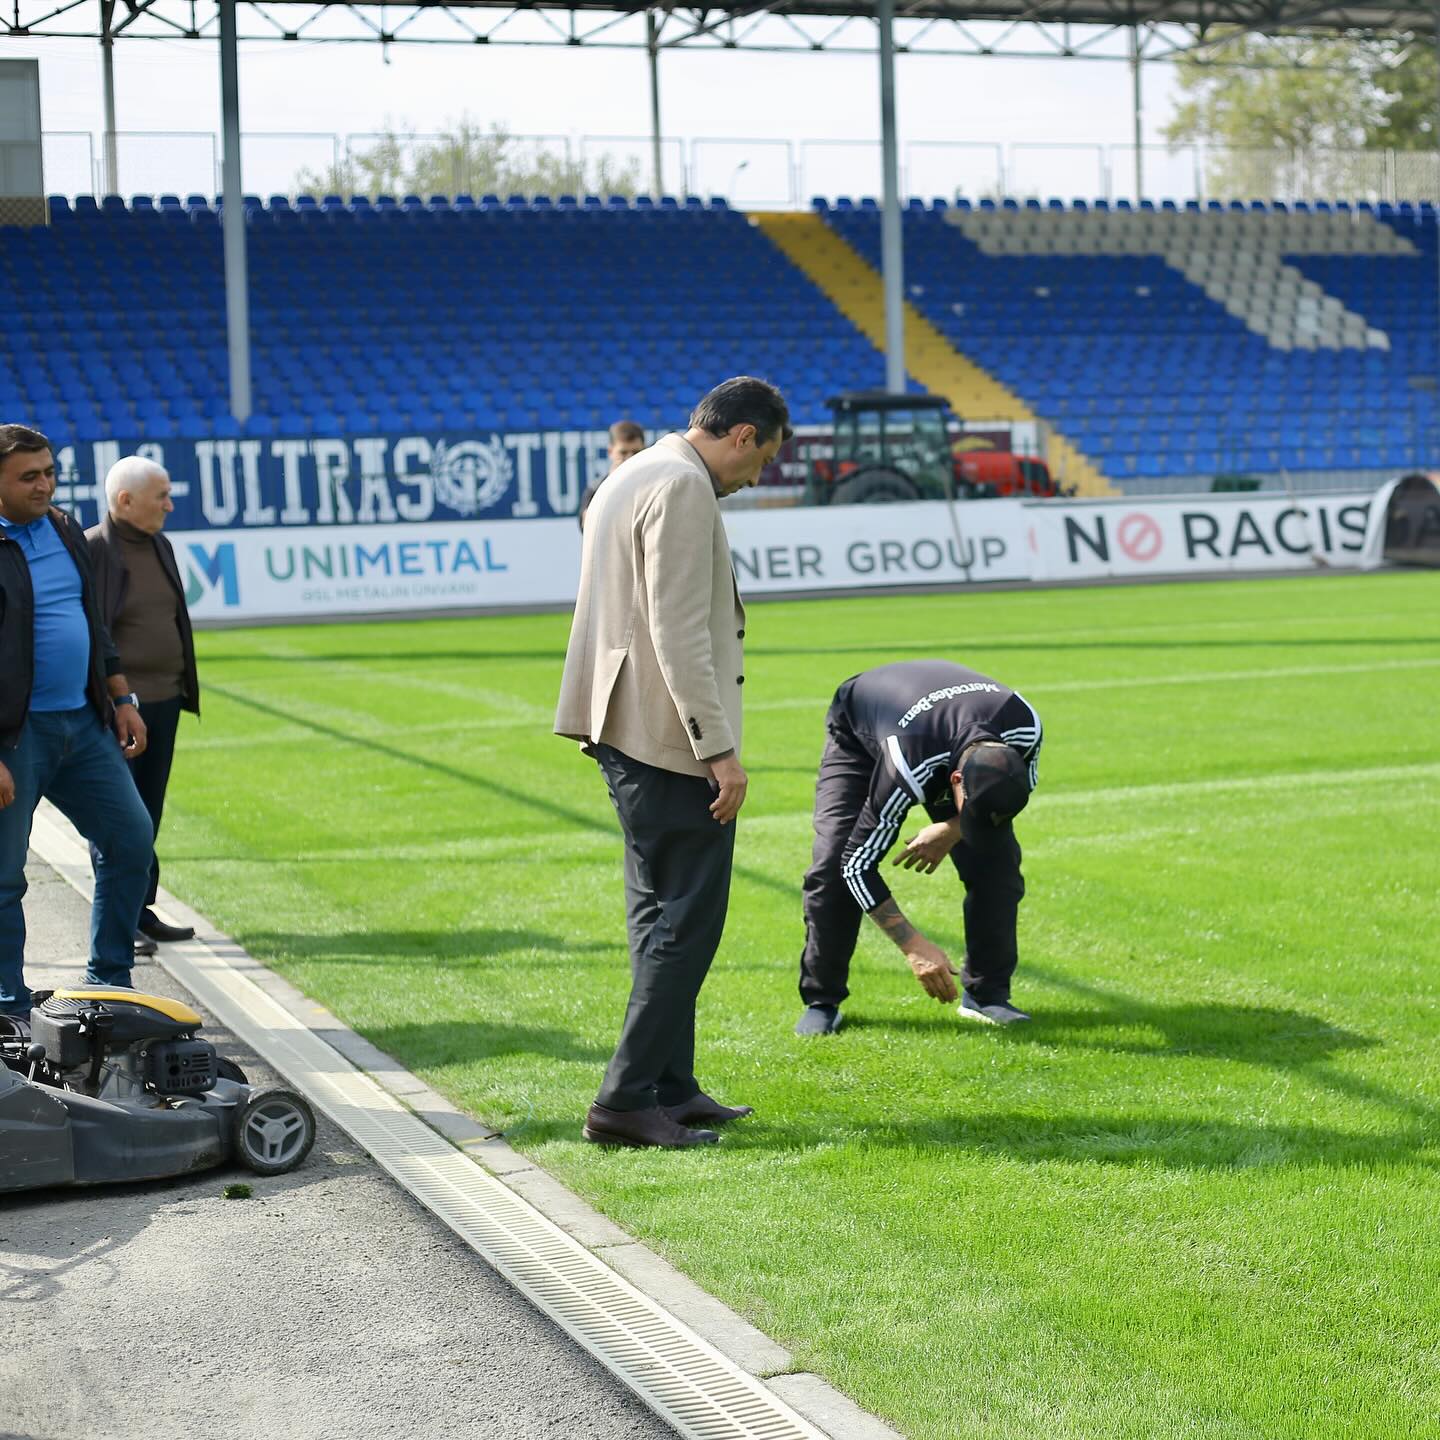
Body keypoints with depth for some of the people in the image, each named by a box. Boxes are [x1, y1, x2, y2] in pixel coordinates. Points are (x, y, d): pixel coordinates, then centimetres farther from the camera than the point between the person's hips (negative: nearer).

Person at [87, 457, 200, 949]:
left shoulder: (159, 546, 11)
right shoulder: (89, 552, -12)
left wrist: (184, 688, 19)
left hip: (163, 701, 7)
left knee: (148, 813, 12)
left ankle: (142, 910, 18)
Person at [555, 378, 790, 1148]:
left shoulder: (633, 476, 17)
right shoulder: (682, 488, -15)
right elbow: (679, 632, -22)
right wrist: (719, 749, -21)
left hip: (628, 735, 11)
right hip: (671, 738, -11)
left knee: (661, 917, 14)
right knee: (687, 920, -6)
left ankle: (669, 1088, 20)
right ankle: (625, 1101, -4)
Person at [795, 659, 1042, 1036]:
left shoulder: (1025, 727, -36)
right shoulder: (906, 771, -47)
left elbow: (1023, 781, -8)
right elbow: (857, 865, -37)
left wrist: (951, 831, -18)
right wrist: (915, 947, -36)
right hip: (859, 735, -4)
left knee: (996, 859, -10)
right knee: (833, 863, -19)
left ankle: (987, 994, 3)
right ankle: (821, 1002, -4)